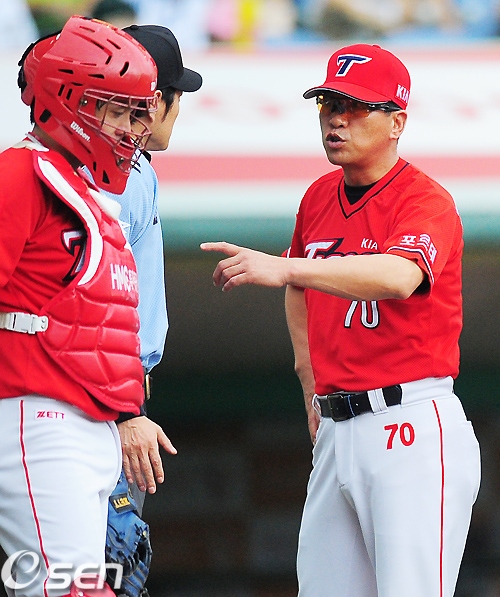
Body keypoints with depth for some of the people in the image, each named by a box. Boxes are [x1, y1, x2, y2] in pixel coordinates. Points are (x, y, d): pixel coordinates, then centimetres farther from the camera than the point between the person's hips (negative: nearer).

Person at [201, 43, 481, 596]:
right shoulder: (319, 198, 14)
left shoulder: (426, 202, -9)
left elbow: (398, 277, -32)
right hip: (335, 433, 7)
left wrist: (285, 268, -42)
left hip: (415, 431, -7)